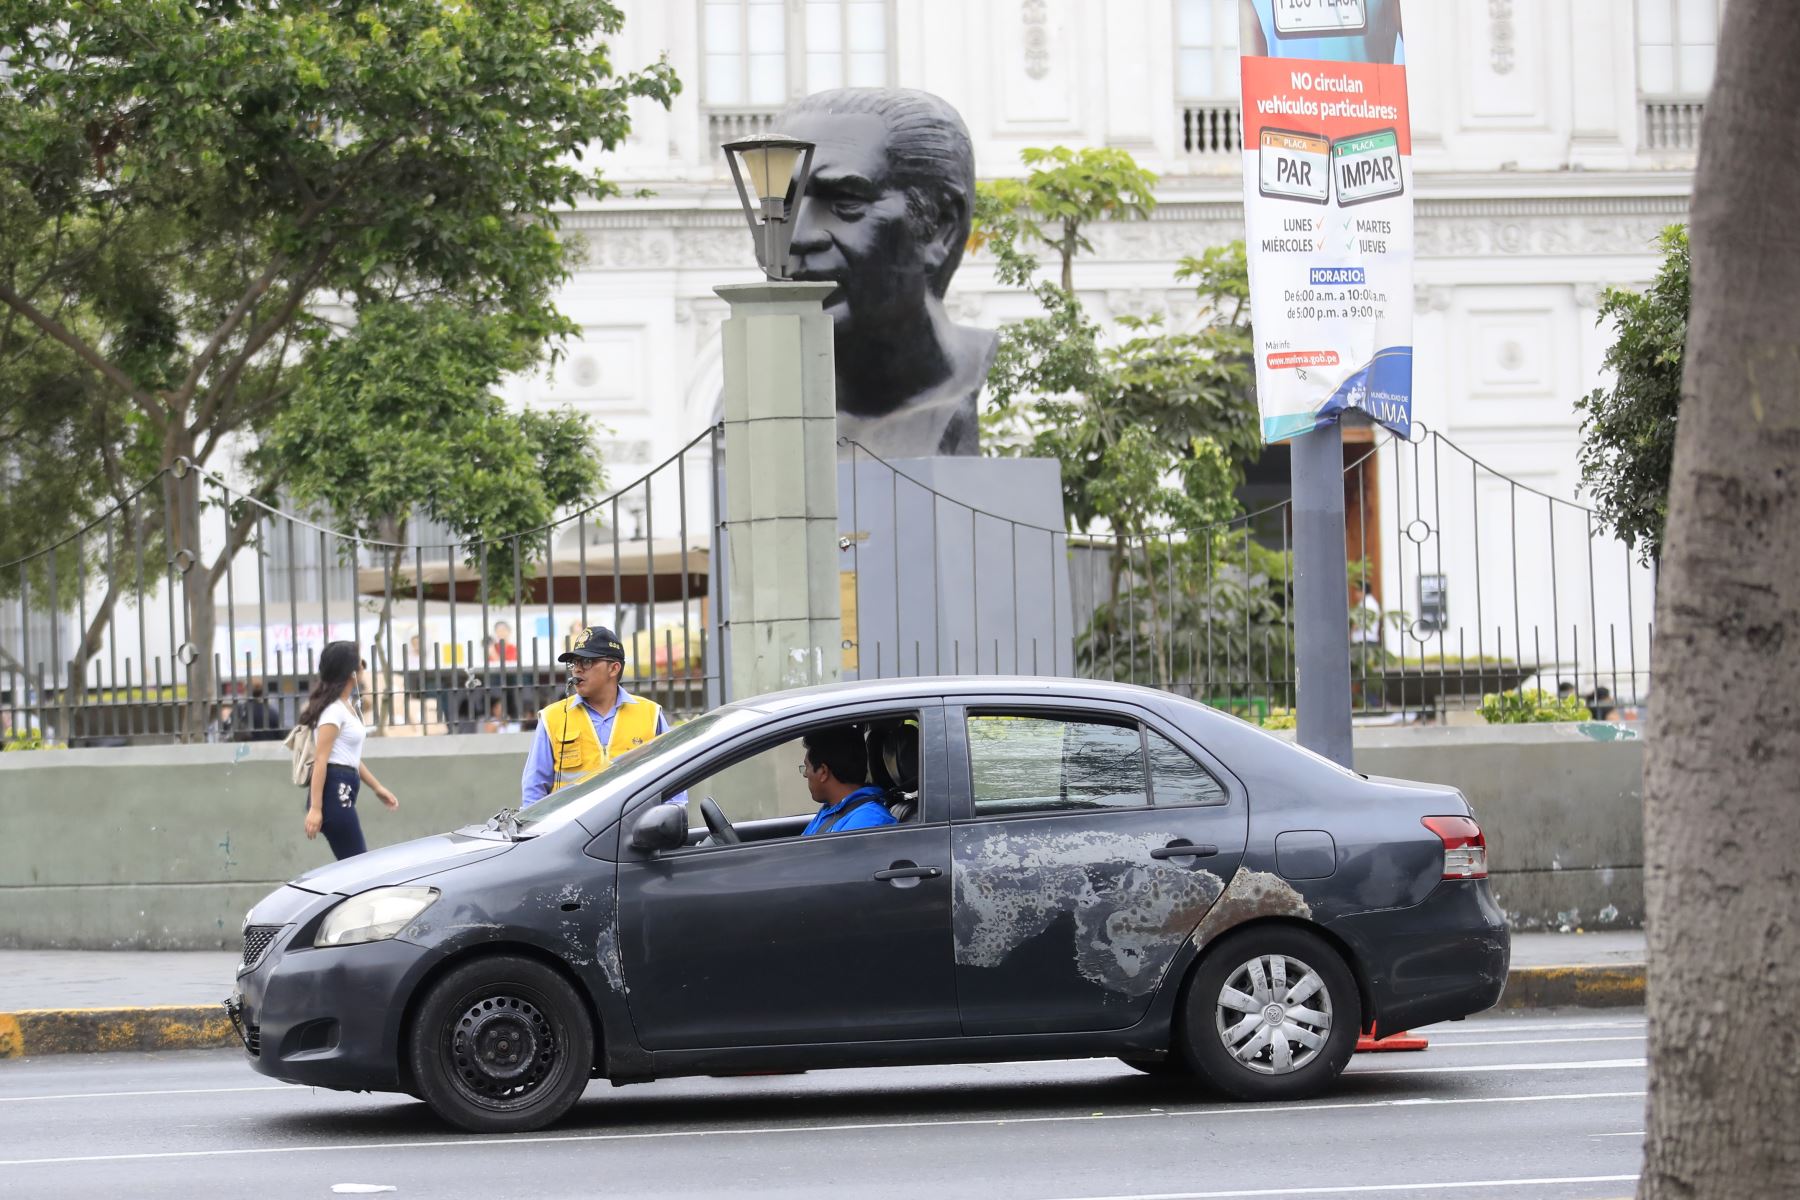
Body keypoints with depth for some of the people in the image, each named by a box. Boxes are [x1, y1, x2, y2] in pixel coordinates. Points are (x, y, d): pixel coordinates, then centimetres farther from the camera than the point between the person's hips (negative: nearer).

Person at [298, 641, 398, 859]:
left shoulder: (347, 706, 17)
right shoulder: (334, 710, -12)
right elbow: (320, 760, -18)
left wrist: (377, 787, 26)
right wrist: (315, 808, -23)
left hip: (343, 792, 10)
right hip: (333, 792, -10)